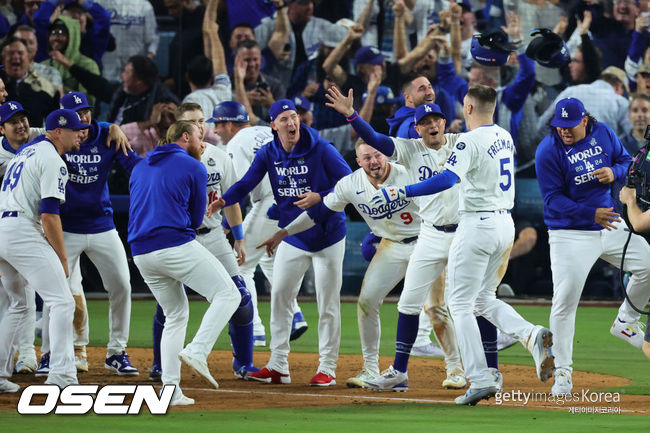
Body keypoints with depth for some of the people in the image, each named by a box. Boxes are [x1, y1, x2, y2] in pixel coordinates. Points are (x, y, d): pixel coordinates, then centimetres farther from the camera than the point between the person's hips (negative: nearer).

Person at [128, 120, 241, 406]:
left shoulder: (140, 168, 22)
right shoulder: (194, 168, 3)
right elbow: (196, 218, 7)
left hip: (141, 253, 7)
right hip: (177, 247, -7)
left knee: (176, 315, 18)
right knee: (227, 294, -1)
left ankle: (170, 390, 7)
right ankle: (197, 351, -22)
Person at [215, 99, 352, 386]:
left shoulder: (320, 150, -14)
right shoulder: (268, 154, -2)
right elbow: (246, 184, -6)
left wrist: (320, 198, -27)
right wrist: (222, 201, -23)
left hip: (328, 235, -5)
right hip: (292, 239, 5)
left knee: (328, 303, -1)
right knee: (280, 297, 4)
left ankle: (327, 368, 7)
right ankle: (278, 366, 11)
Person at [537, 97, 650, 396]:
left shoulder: (603, 134, -1)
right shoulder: (548, 151, -14)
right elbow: (553, 199, -16)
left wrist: (615, 172, -14)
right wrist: (590, 214, -28)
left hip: (610, 226, 5)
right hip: (570, 234, -5)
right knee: (565, 300, -12)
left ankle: (625, 322, 26)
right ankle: (562, 372, -3)